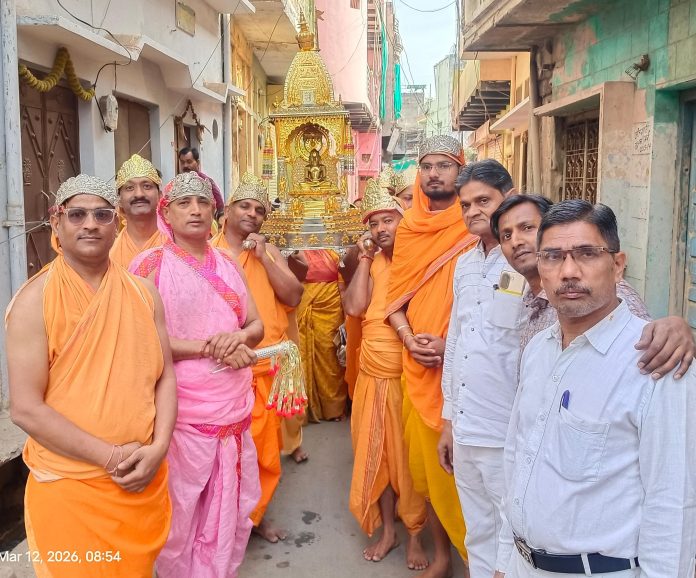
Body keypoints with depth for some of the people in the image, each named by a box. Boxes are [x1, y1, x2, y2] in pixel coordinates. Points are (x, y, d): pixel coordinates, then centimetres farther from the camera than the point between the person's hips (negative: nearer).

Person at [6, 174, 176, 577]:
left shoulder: (143, 292, 2)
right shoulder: (35, 301, -11)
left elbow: (165, 376, 4)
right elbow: (25, 408, -15)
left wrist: (157, 448, -10)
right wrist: (111, 456, -17)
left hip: (144, 481, 4)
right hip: (68, 489, -4)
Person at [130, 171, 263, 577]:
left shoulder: (229, 263, 11)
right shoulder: (150, 264, -6)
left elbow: (257, 325, 10)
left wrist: (238, 337, -14)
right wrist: (210, 347, -18)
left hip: (235, 405, 5)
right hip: (181, 409, -4)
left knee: (231, 505, 13)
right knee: (181, 509, 8)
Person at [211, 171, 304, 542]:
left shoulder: (269, 252, 12)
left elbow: (294, 297, 1)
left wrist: (263, 257, -7)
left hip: (268, 366, 4)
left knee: (265, 448, 13)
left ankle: (255, 515, 32)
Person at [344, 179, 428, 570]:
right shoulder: (371, 262, 8)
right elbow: (354, 307, -6)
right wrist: (365, 260, -7)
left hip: (410, 374, -5)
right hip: (373, 375, 5)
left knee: (410, 456, 7)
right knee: (377, 453, 13)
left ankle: (415, 536, 24)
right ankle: (387, 531, 30)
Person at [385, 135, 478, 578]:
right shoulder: (408, 229, 9)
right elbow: (395, 297, 11)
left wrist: (453, 345, -17)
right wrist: (409, 338, -6)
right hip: (418, 366, 5)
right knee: (426, 461, 12)